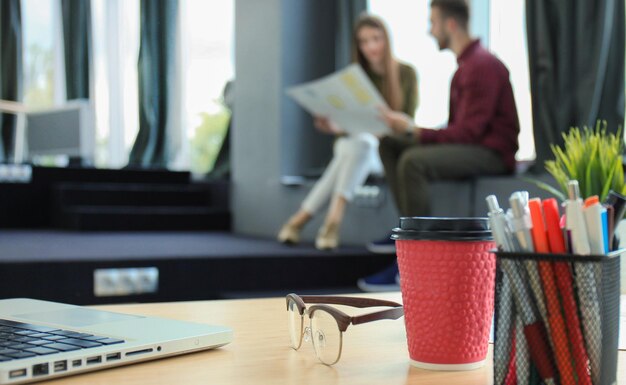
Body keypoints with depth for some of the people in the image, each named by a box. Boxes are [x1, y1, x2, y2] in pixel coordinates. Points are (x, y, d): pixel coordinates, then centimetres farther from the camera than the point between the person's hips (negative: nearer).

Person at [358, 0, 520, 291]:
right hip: (468, 145, 10)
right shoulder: (465, 64, 16)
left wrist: (415, 131, -18)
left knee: (413, 161, -32)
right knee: (390, 144, 3)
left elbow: (468, 131, -21)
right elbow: (458, 128, 13)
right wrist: (411, 129, 4)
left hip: (492, 152, -10)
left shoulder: (482, 65, -15)